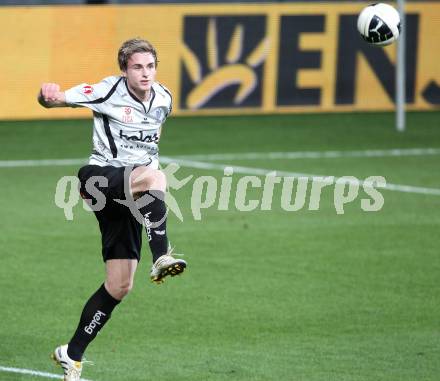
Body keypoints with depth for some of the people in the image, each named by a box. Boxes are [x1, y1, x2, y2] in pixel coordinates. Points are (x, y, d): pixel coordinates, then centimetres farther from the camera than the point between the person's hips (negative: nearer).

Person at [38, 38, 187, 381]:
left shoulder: (164, 99, 6)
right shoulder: (108, 91, -10)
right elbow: (56, 99, -14)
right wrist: (48, 95, -36)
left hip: (132, 197, 6)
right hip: (102, 177, -6)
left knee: (119, 286, 2)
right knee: (155, 177, -37)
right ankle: (162, 257, -45)